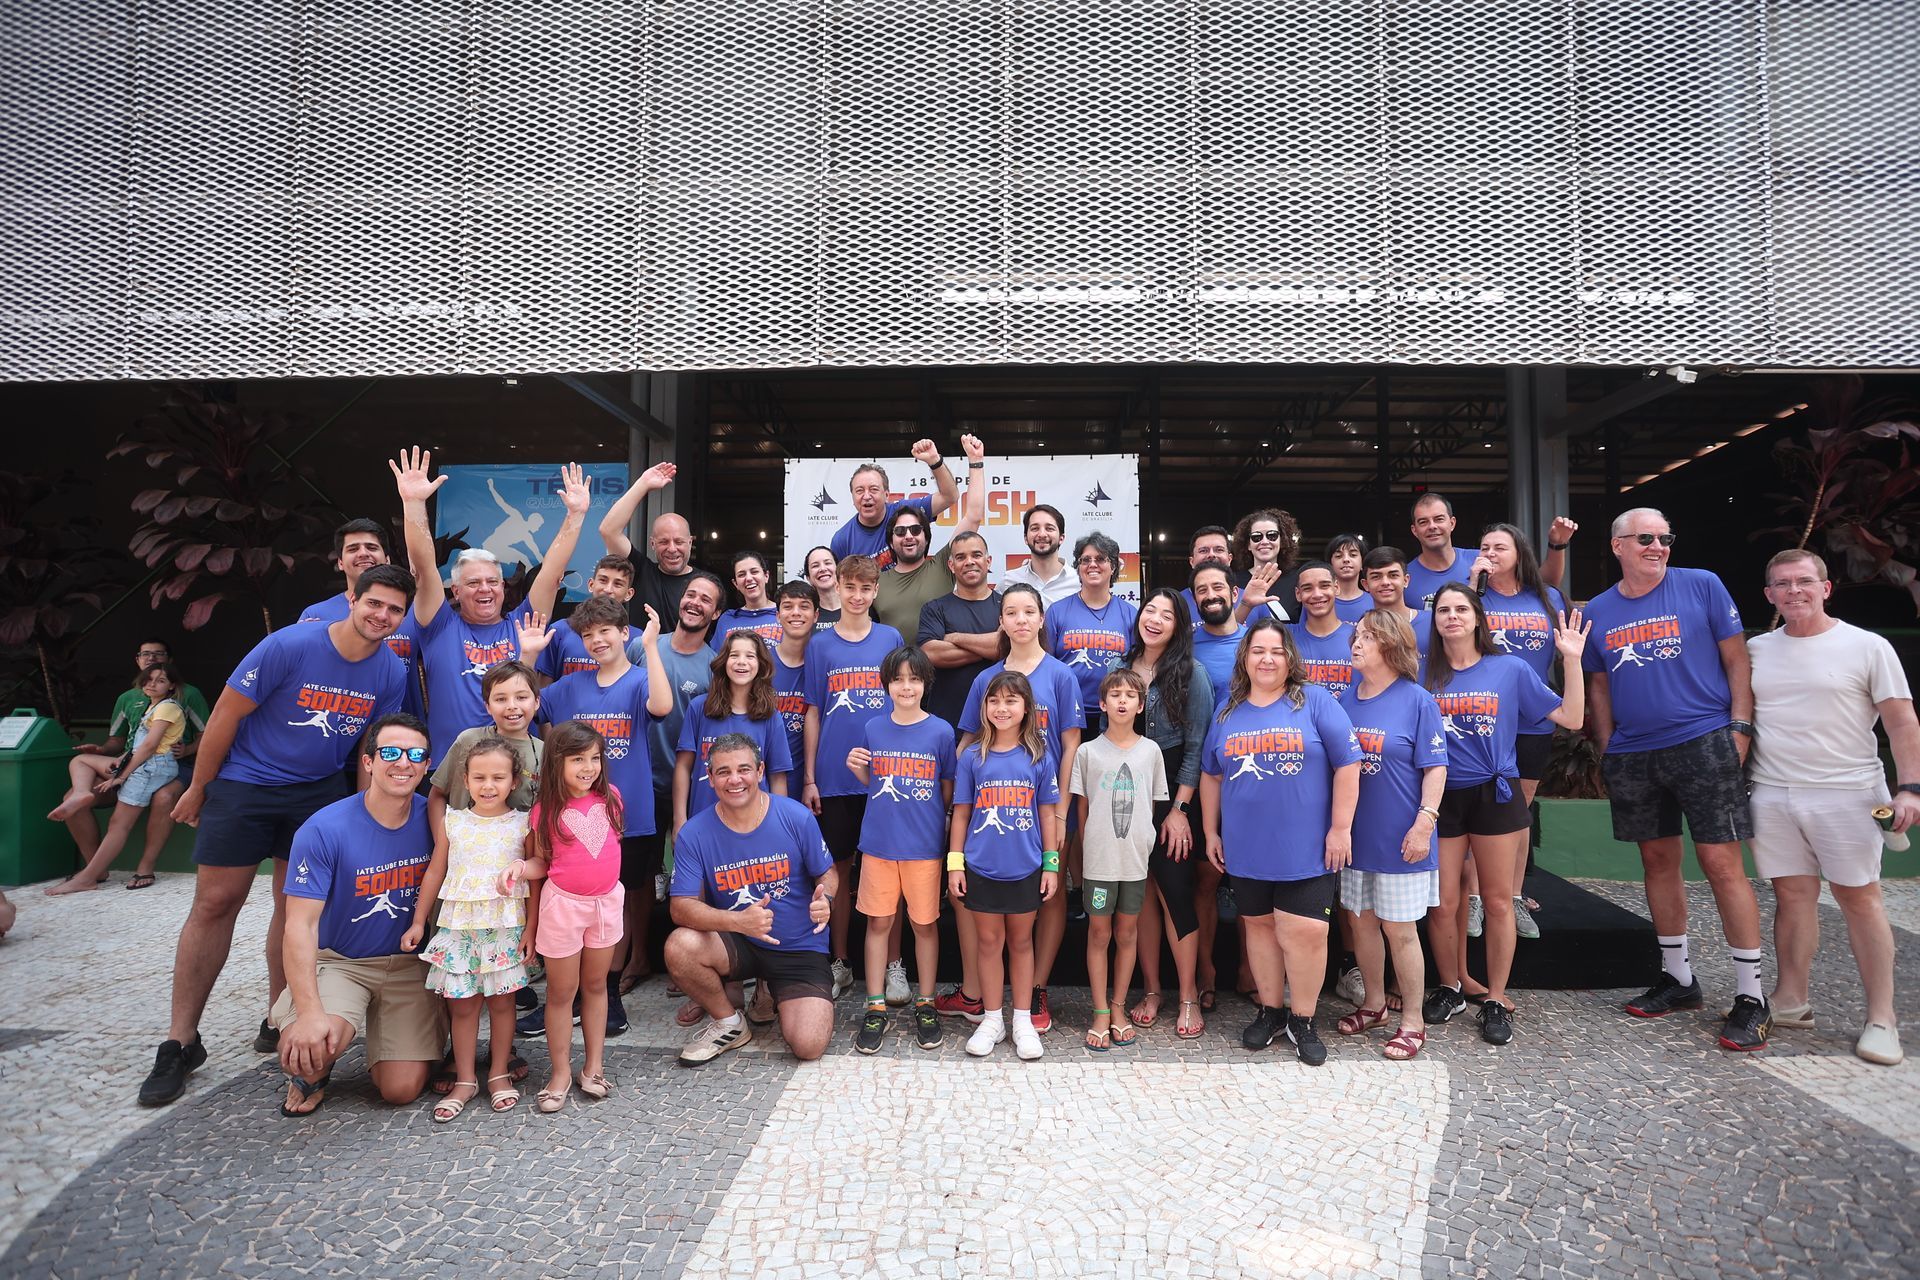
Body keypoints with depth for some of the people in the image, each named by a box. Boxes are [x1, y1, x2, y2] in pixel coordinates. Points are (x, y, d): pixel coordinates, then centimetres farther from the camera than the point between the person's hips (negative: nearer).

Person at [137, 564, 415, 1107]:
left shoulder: (392, 673, -8)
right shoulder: (289, 646, -20)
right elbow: (226, 714, -11)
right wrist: (197, 789, -3)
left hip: (320, 792, 3)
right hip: (245, 784, -3)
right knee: (215, 903, -1)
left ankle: (278, 1021, 21)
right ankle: (180, 1041, 9)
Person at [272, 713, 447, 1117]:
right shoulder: (324, 829, -18)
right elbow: (301, 924, -19)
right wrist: (309, 1011, -28)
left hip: (409, 963, 2)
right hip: (338, 961, -2)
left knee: (402, 1091, -8)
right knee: (309, 1047, -32)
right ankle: (311, 1073, 8)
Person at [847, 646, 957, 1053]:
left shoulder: (940, 731, -4)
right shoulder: (873, 728, 3)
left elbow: (949, 790, 4)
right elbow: (872, 783, 12)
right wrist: (856, 769, -7)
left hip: (924, 846, -2)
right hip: (878, 842, 2)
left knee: (925, 924, 8)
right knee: (878, 922, 7)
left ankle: (925, 1005, 23)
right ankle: (875, 1008, 18)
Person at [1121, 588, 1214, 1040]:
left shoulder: (1191, 673, -5)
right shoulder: (1120, 669, 7)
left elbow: (1196, 747, -7)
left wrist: (1179, 808, -11)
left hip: (1172, 797, -3)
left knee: (1175, 891, -4)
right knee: (1143, 895, 8)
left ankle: (1189, 997, 9)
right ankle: (1150, 989, 20)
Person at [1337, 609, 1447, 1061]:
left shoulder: (1417, 700, -8)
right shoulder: (1344, 701, 6)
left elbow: (1435, 767, -10)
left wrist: (1424, 823, -17)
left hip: (1399, 837, -5)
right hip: (1355, 834, 5)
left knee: (1400, 929, 3)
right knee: (1362, 921, 15)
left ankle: (1412, 1020, 18)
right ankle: (1373, 1003, 33)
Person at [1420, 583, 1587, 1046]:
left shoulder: (1510, 669, 2)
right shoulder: (1423, 673, 3)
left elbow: (1571, 718, 1)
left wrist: (1572, 660, -8)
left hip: (1494, 794, 0)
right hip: (1442, 797, 1)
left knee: (1497, 901, 6)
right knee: (1444, 904, 3)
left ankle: (1496, 1001, 20)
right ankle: (1450, 989, 25)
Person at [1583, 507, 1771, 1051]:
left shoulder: (1702, 586, 0)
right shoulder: (1598, 611, 8)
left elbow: (1736, 661, 1)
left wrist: (1740, 729, -7)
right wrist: (1607, 751, 10)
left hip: (1703, 744, -4)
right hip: (1632, 756, 4)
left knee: (1722, 863, -6)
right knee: (1658, 862, 12)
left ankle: (1751, 996, 4)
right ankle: (1678, 978, 25)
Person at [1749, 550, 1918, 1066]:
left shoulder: (1867, 647, -1)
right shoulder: (1756, 650, 9)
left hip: (1847, 795, -3)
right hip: (1772, 795, 3)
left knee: (1859, 898, 2)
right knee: (1792, 894, 8)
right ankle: (1792, 1001, 17)